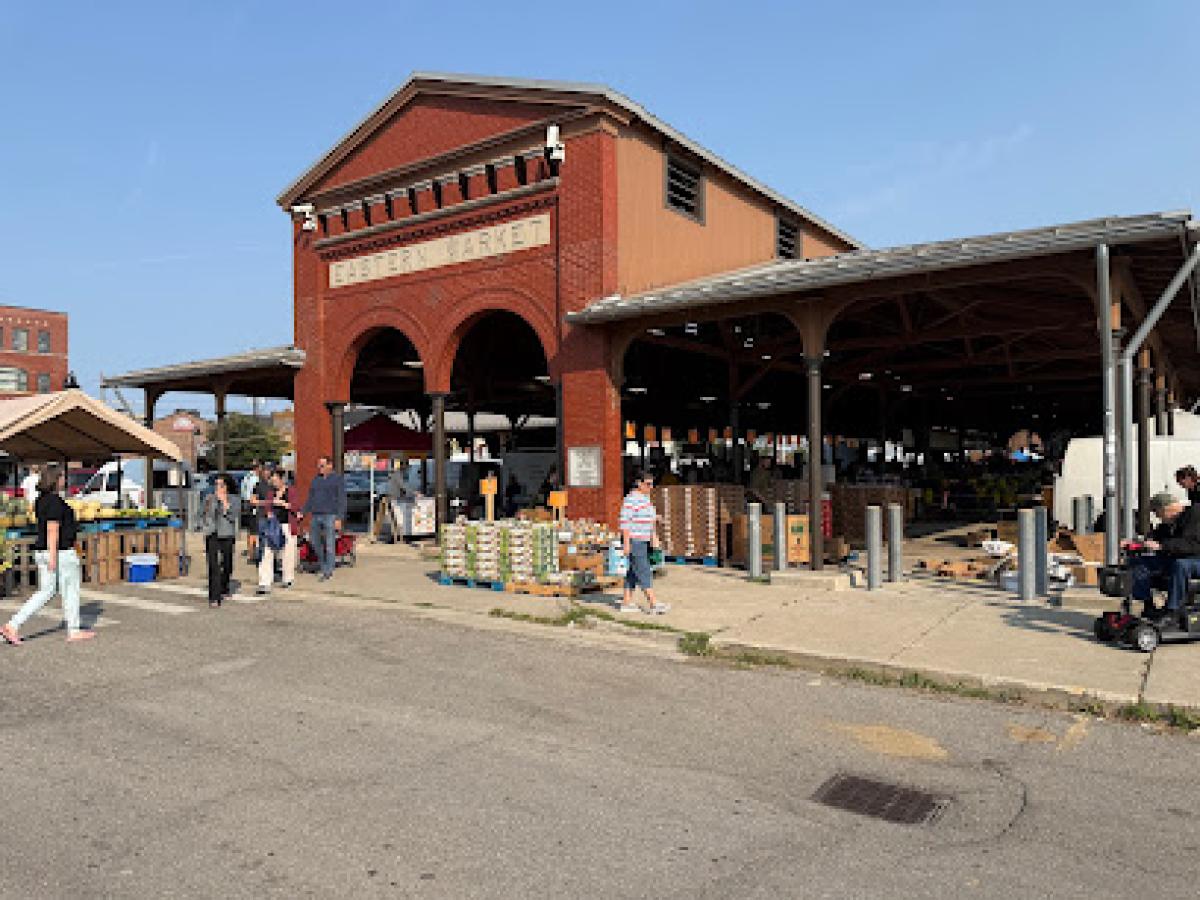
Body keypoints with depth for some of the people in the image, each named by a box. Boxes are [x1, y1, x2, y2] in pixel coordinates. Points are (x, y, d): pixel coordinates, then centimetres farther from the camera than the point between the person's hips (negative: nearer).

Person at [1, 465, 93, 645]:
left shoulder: (42, 499, 12)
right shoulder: (55, 501, -18)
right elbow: (53, 529, -23)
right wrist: (53, 556, -23)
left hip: (43, 551, 9)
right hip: (60, 553, -9)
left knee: (45, 592, 12)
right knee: (71, 589, 5)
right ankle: (74, 631, 15)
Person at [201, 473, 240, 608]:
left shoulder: (235, 499, 3)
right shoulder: (210, 498, 11)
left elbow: (233, 516, -9)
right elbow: (203, 515, 21)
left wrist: (224, 502, -11)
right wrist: (204, 528, 6)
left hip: (227, 535, 0)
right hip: (212, 535, 1)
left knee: (227, 566, 11)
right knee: (213, 567, -9)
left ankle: (224, 590, 35)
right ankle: (214, 598, -12)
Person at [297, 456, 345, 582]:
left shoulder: (337, 479, -1)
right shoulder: (316, 479, 15)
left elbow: (341, 500, -6)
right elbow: (310, 498, 17)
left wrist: (339, 518, -13)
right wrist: (302, 513, 5)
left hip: (330, 516, -6)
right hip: (316, 515, 6)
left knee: (329, 545, -3)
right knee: (315, 543, 9)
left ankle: (328, 572, 3)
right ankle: (323, 566, 28)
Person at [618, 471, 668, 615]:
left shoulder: (646, 498, 13)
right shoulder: (631, 499, -16)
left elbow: (650, 520, 21)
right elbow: (624, 522, -19)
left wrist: (654, 537, 17)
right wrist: (626, 543, -21)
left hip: (643, 541, 10)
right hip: (633, 541, -10)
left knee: (633, 572, 11)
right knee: (644, 572, -10)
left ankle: (626, 602, 15)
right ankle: (653, 604, -11)